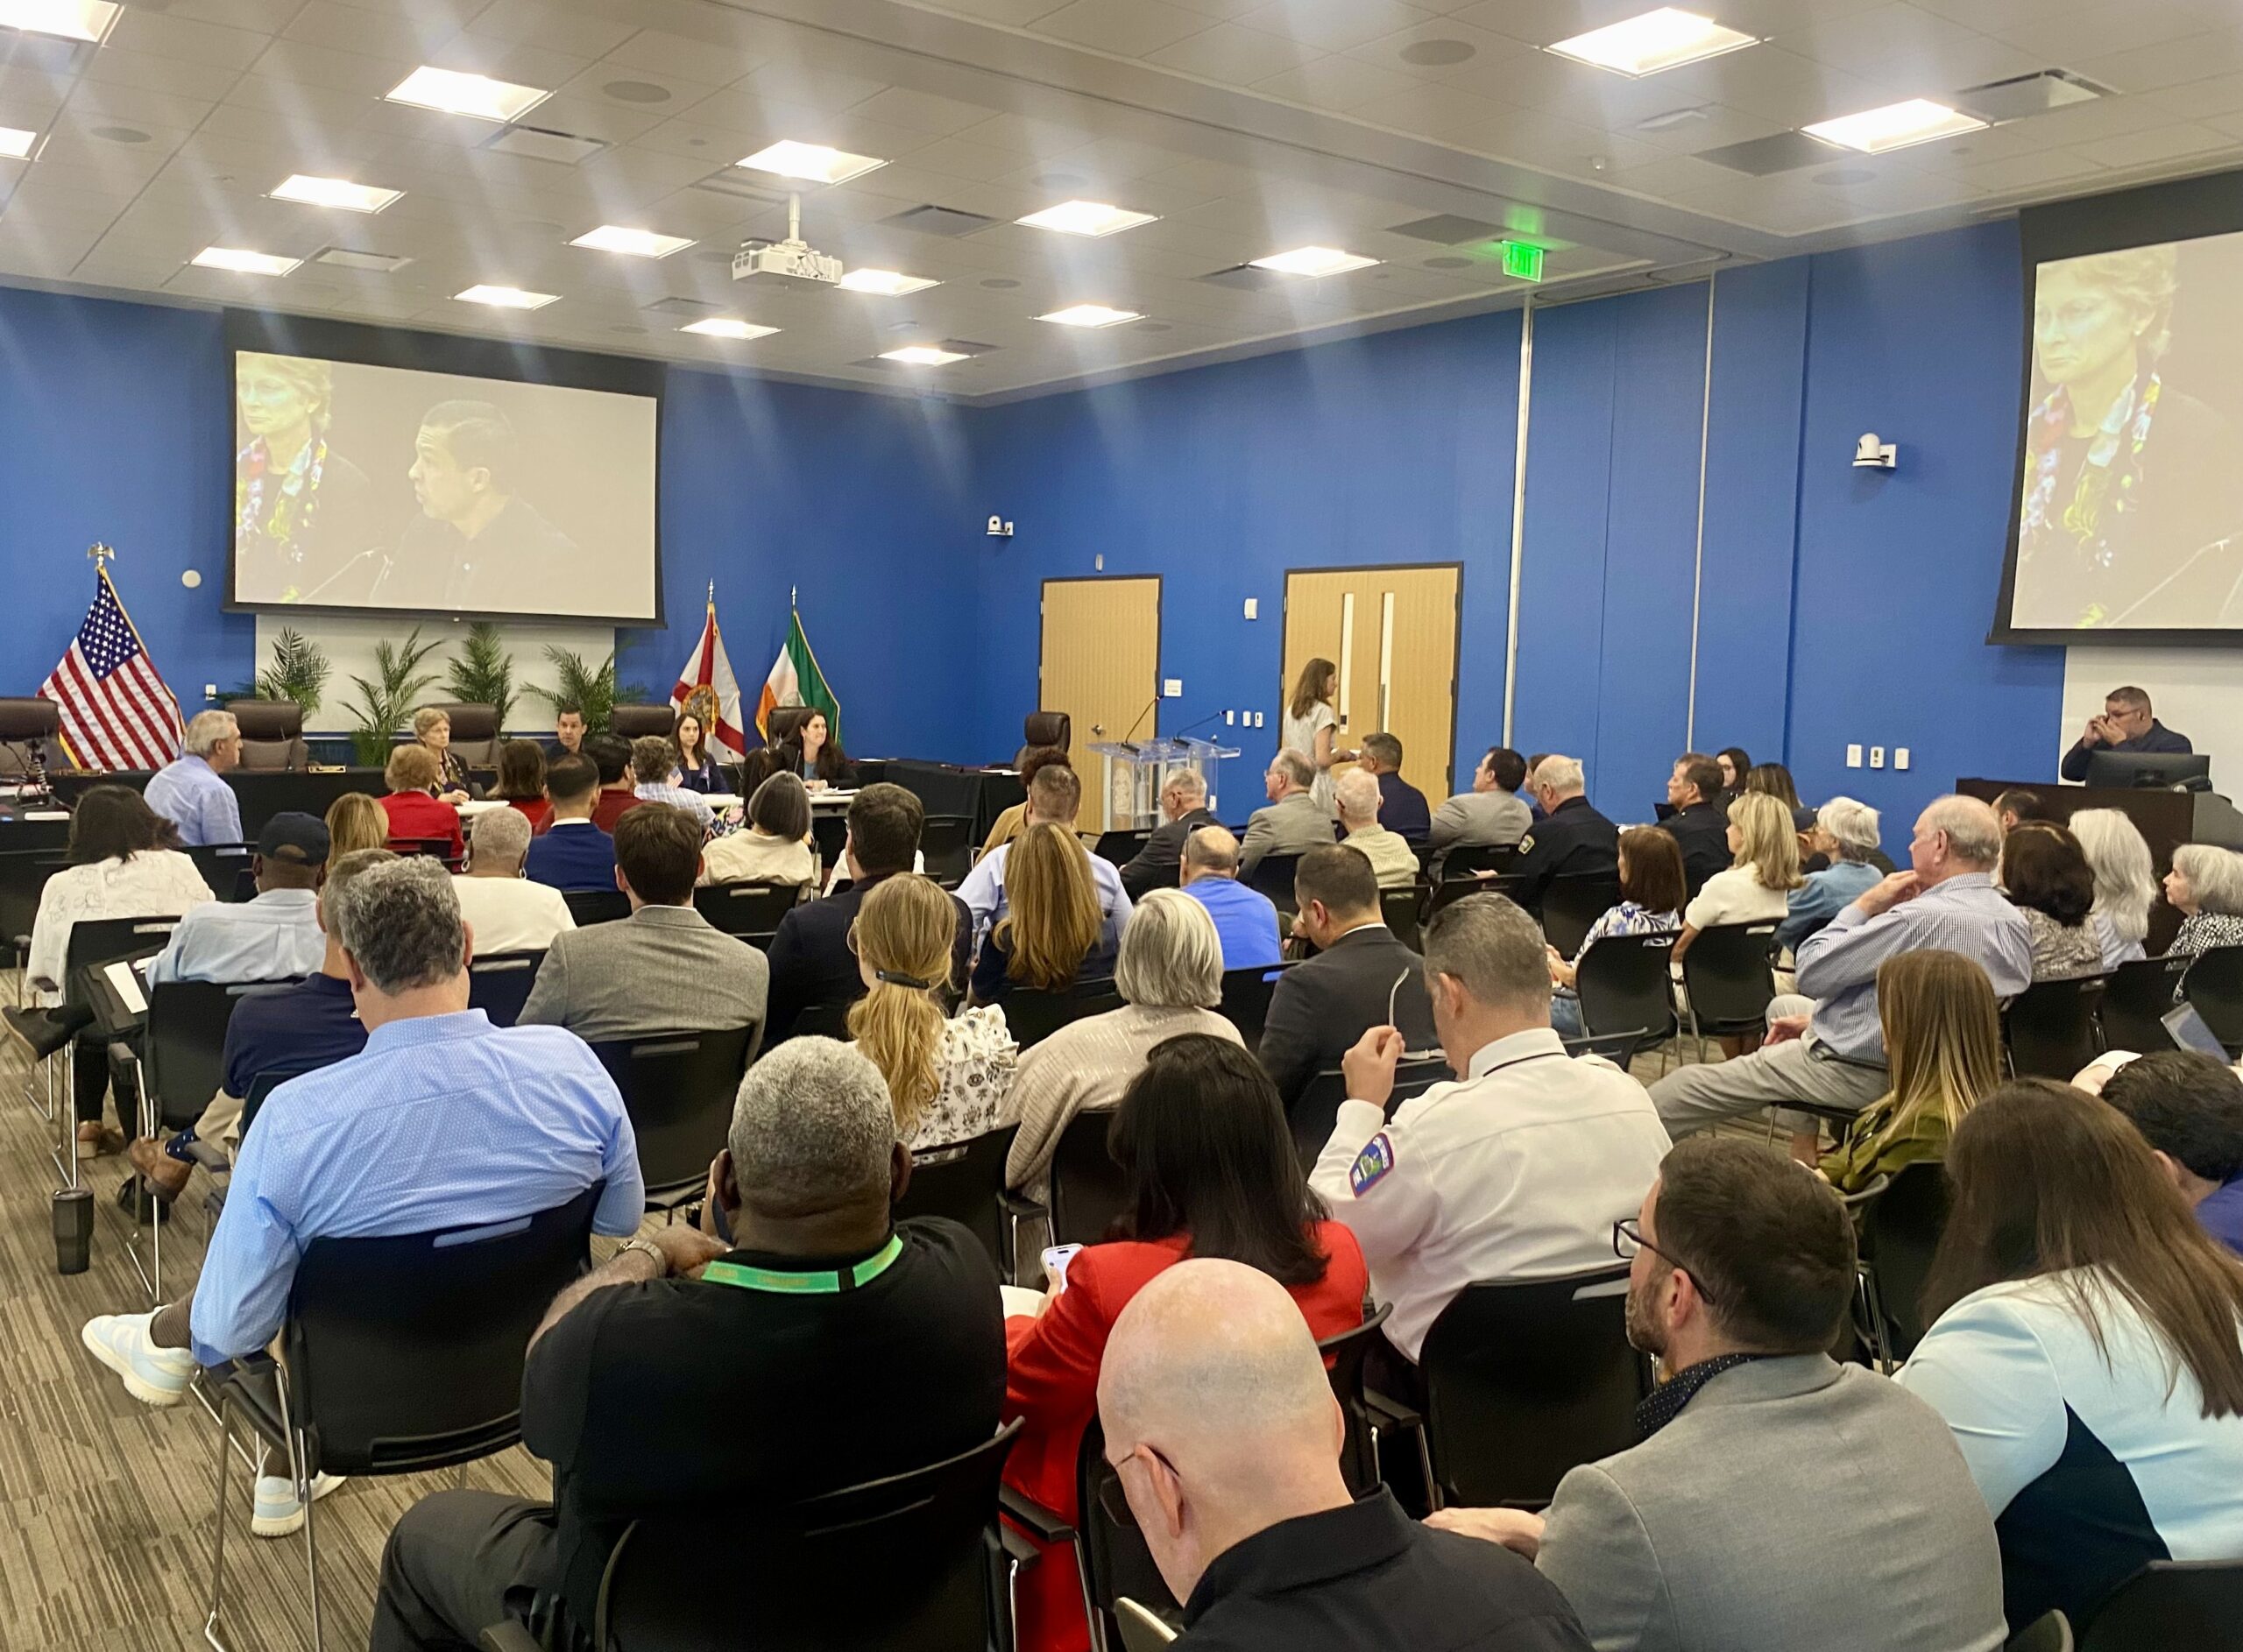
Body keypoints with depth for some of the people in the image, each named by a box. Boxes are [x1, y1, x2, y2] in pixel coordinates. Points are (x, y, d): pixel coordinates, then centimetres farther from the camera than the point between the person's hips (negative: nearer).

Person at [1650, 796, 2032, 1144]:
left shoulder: (1922, 917, -29)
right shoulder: (2015, 922, 0)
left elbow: (1810, 972, -20)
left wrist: (1866, 904, -9)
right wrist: (1817, 1021, 12)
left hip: (1860, 1074, -9)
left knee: (1687, 1085, -2)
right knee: (1784, 1006, 31)